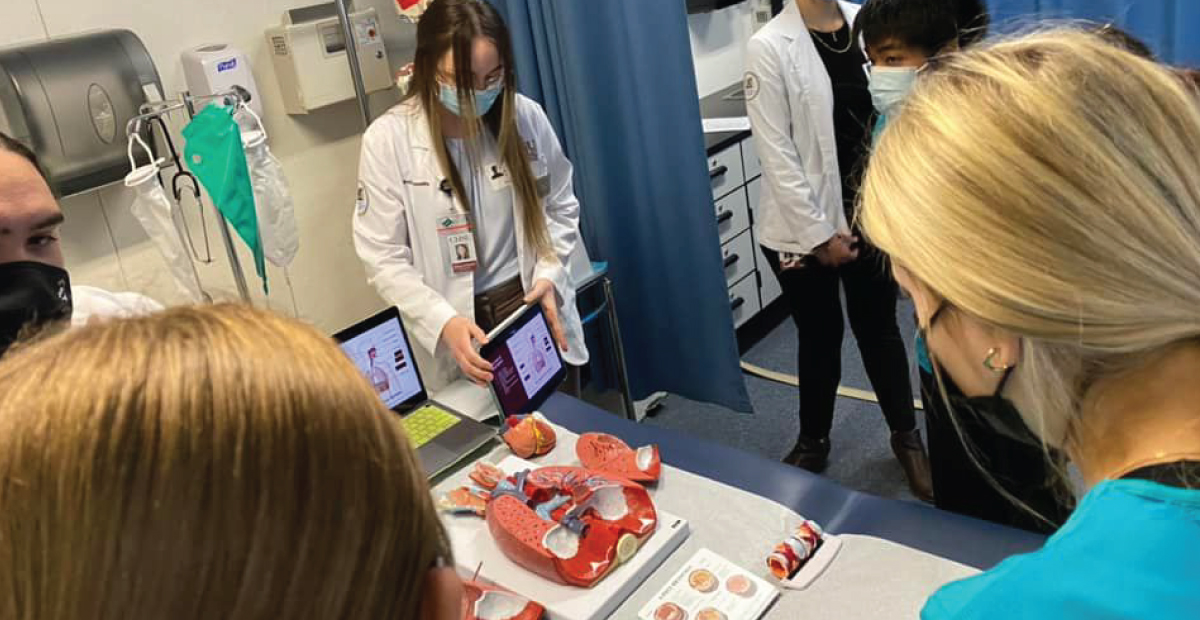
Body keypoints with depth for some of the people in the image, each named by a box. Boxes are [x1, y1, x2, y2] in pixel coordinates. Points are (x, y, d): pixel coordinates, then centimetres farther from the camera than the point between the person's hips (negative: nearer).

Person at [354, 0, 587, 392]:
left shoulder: (525, 116, -5)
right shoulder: (387, 140, -12)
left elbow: (561, 208, 7)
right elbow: (384, 257, -11)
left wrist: (548, 275, -9)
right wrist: (444, 322, -23)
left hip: (533, 308, 3)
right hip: (456, 325, -2)